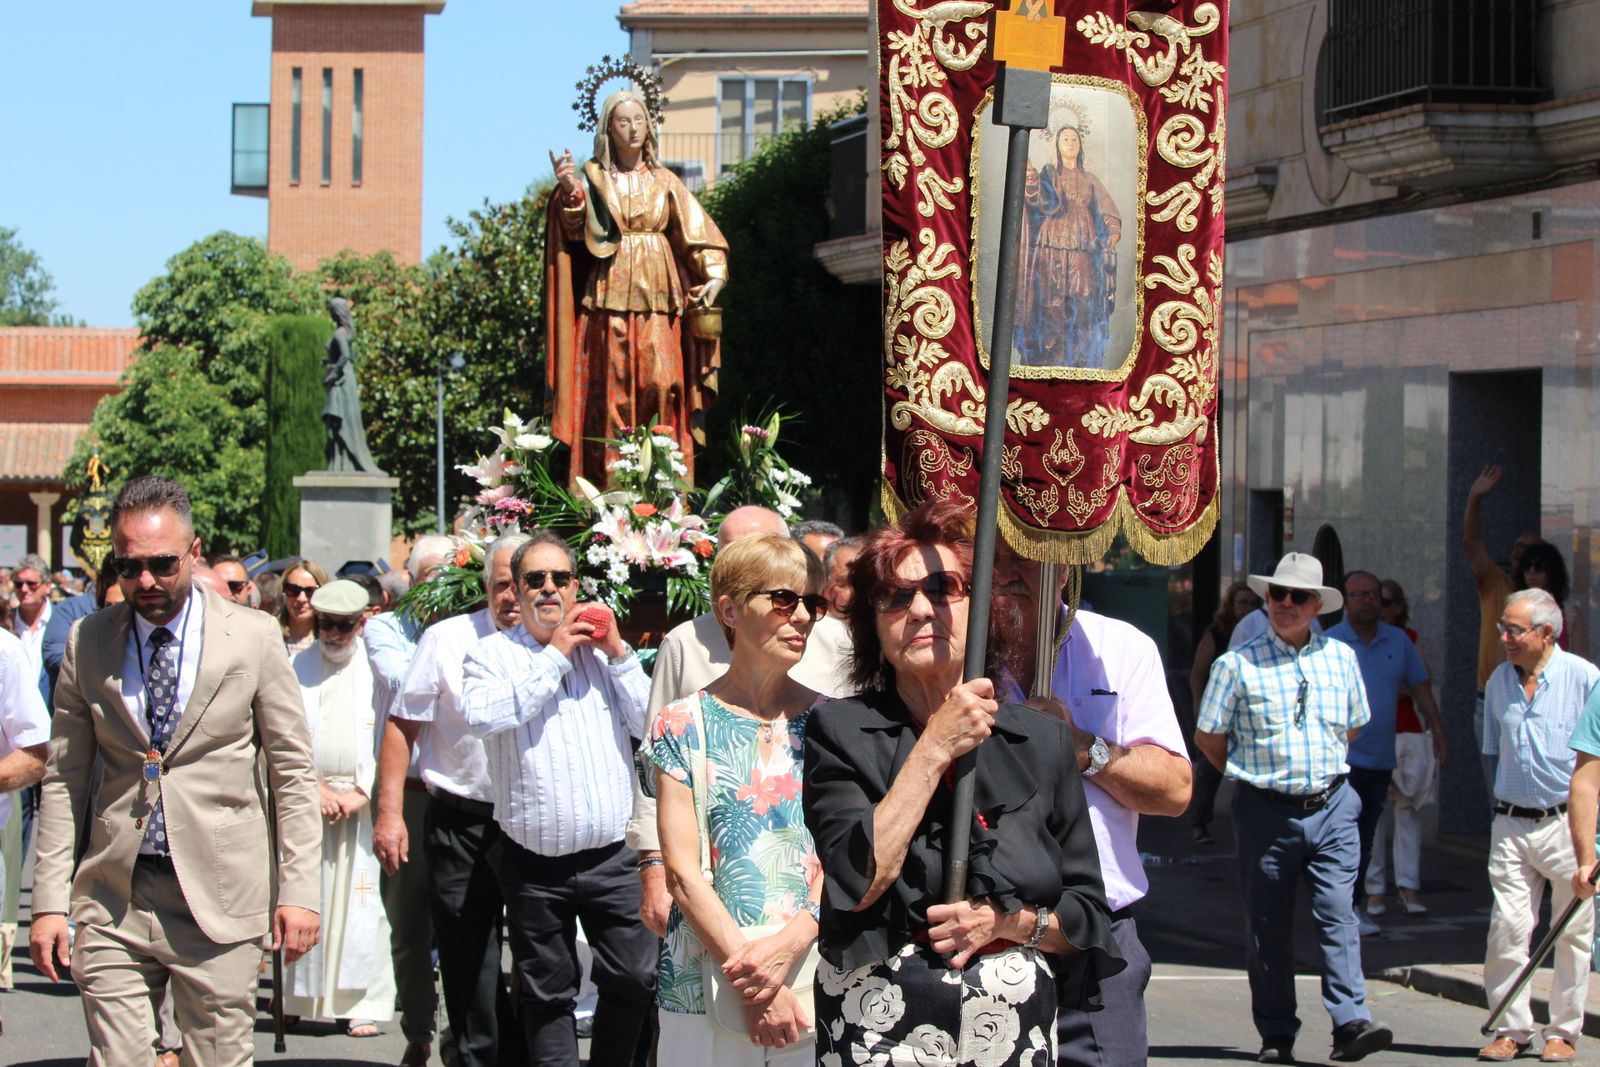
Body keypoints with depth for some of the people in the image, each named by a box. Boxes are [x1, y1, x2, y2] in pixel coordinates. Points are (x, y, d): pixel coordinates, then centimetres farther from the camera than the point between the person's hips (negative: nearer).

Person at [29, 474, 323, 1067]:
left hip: (220, 902, -1)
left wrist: (299, 890, -4)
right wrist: (50, 901, 3)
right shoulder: (87, 643, 7)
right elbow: (64, 778, 9)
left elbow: (293, 773, 3)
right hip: (113, 902, 2)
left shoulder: (254, 637, 2)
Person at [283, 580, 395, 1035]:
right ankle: (303, 996, 6)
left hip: (363, 804, -1)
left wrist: (361, 794, -8)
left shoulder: (377, 668, 4)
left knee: (360, 903, -4)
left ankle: (361, 1004, -2)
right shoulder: (297, 667, 8)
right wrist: (317, 788, -7)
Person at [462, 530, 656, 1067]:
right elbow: (482, 716, -18)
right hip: (535, 863, -2)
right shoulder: (493, 653, 3)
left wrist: (618, 654, -4)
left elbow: (650, 726, 3)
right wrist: (555, 655, -12)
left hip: (613, 856, 2)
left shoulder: (603, 649, 11)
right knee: (547, 995, 7)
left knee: (635, 979, -1)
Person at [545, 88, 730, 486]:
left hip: (657, 297, 1)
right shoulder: (593, 176, 8)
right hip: (608, 296, -1)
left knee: (661, 382, -8)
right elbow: (577, 232, -6)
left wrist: (714, 275, -8)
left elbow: (697, 233, 7)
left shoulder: (663, 182, 13)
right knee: (611, 388, -5)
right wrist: (569, 192, -23)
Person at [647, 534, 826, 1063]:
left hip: (816, 974, 2)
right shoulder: (682, 726, -1)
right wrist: (753, 985, -15)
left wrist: (791, 944, -18)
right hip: (706, 984, -1)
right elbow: (683, 869, -6)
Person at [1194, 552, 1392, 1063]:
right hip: (1266, 811, -2)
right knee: (1267, 926, 4)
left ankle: (1350, 1024, -14)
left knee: (1338, 914, -10)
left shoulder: (1341, 658, 8)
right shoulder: (1238, 664, -2)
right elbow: (1207, 736, 5)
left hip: (1331, 807, 2)